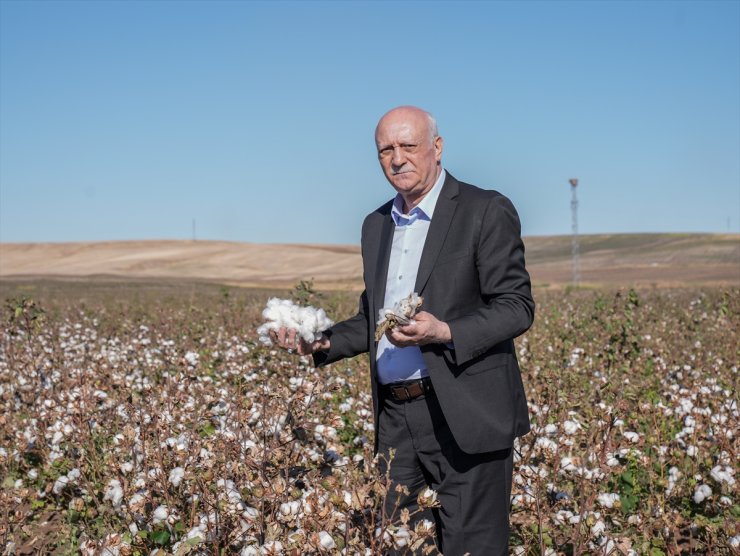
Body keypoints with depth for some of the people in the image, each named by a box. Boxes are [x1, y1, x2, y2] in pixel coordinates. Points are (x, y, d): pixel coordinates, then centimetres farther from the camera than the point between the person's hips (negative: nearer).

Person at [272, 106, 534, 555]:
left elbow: (517, 307, -10)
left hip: (465, 416, -6)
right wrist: (322, 344, 7)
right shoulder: (376, 225, 16)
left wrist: (445, 333, -24)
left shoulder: (486, 211, -5)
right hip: (395, 418, 6)